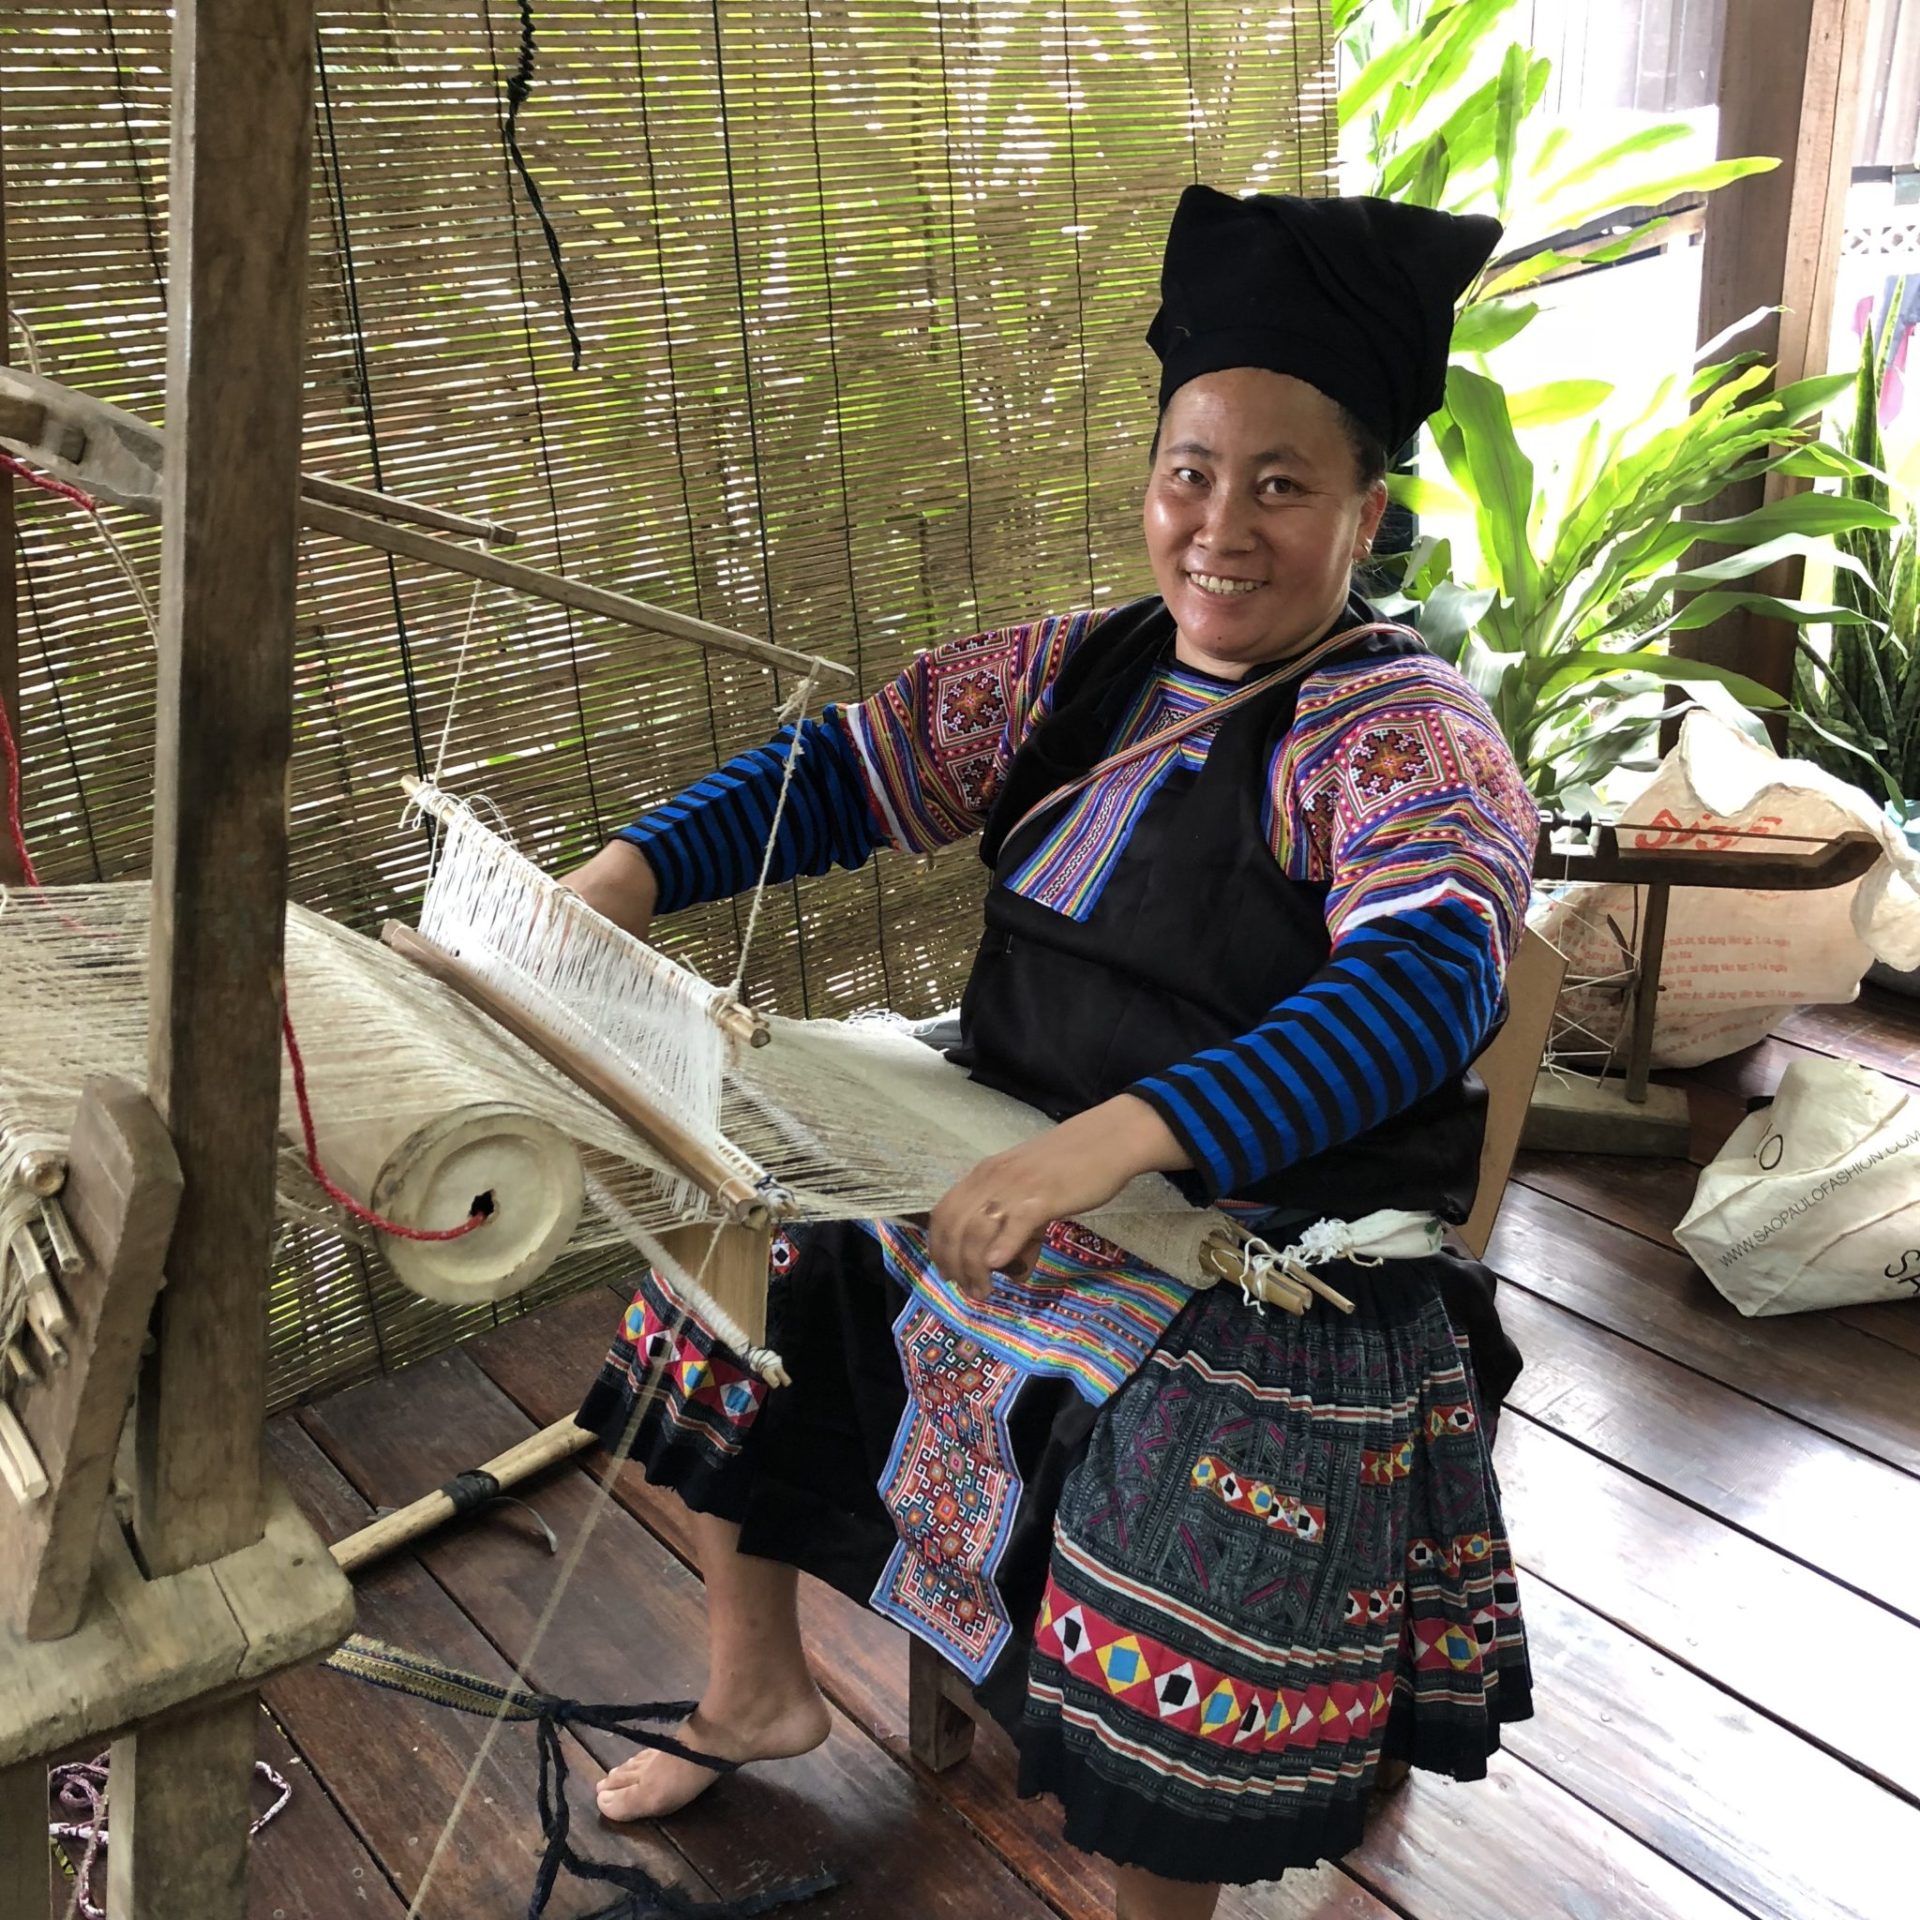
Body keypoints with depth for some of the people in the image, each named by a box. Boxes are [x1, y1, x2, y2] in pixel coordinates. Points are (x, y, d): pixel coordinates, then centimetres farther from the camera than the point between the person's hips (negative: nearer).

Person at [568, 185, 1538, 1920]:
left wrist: (1123, 1133, -45)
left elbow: (1426, 981, -32)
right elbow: (848, 771, 5)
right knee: (734, 1298, 10)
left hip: (1262, 1271, -6)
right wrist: (630, 873, -12)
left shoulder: (1407, 733, -15)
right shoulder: (1080, 670, 6)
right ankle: (758, 1694, 33)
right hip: (1005, 1179, 7)